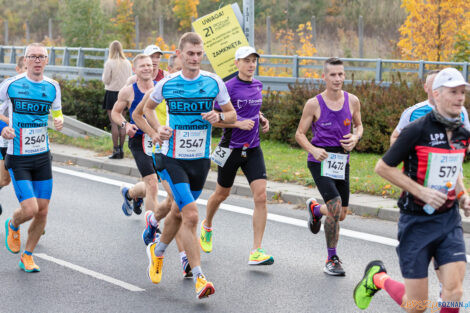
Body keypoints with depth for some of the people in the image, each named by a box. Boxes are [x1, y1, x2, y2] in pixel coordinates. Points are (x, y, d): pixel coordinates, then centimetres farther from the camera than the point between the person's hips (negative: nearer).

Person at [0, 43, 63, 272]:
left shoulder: (52, 87, 3)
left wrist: (59, 121, -4)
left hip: (42, 157, 4)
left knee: (42, 211, 3)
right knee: (29, 209, -14)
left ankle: (27, 256, 23)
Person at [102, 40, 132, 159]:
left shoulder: (109, 63, -11)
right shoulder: (127, 63, 3)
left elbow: (106, 80, -10)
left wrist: (104, 77, 10)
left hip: (112, 93, -5)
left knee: (114, 123, -2)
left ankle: (116, 150, -5)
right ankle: (121, 149, 10)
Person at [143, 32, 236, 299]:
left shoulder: (214, 82, -2)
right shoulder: (167, 84, -4)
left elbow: (232, 115, 7)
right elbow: (148, 108, 15)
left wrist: (219, 117, -15)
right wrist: (157, 130, -3)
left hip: (201, 159, 3)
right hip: (173, 158, -3)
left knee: (179, 211, 17)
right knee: (191, 215, -16)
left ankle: (158, 252, 45)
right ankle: (199, 277, -12)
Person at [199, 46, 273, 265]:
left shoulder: (257, 85, 7)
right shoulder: (228, 87, -12)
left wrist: (261, 119, 6)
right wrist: (238, 123, -21)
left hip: (253, 149, 4)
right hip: (231, 149, -4)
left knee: (261, 196, -11)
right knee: (222, 194, 15)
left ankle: (256, 252, -9)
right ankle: (207, 226, 47)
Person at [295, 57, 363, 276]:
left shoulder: (352, 101, 1)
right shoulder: (314, 104, -7)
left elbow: (358, 125, 18)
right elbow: (300, 133, 1)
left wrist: (355, 138, -5)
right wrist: (313, 150, -17)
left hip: (342, 161, 4)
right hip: (320, 160, -4)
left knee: (341, 215, 9)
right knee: (335, 207, -18)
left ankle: (315, 209, 45)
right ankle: (332, 259, -3)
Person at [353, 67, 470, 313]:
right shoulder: (417, 130, -15)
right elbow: (382, 167, -10)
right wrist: (420, 191, -17)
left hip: (449, 219, 5)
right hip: (417, 220, -5)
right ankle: (376, 277, 30)